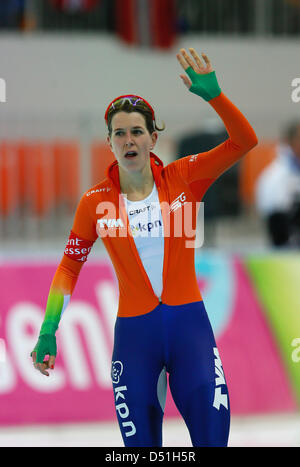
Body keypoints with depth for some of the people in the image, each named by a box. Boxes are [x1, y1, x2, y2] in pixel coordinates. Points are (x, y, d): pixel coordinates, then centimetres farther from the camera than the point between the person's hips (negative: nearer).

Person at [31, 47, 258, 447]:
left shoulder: (183, 177, 0)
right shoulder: (96, 202, 0)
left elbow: (244, 141, -9)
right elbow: (70, 265, 10)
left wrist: (213, 94, -24)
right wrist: (48, 331, 1)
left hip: (190, 326, 0)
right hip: (134, 332, 0)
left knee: (213, 436, -6)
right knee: (141, 443, 4)